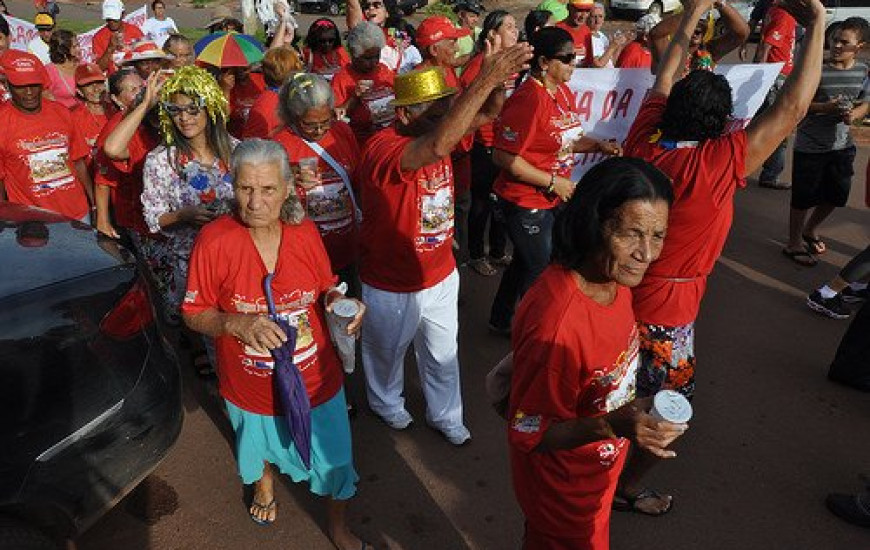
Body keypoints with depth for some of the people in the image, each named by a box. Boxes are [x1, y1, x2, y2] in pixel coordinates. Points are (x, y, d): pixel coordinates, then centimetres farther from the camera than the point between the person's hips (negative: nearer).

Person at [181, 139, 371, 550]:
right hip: (249, 389, 0)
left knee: (334, 460, 15)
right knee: (260, 446, 31)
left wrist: (338, 300, -19)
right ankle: (264, 480, 68)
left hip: (316, 381, 1)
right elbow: (194, 314, -11)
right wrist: (236, 323, -30)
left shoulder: (305, 231, -13)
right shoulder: (213, 241, -20)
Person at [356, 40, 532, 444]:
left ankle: (445, 415, 48)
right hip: (392, 286, -6)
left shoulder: (434, 129, -8)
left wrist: (498, 79, -33)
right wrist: (486, 78, -50)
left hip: (440, 275, 6)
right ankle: (386, 403, 54)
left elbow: (487, 112, -10)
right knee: (387, 352, 24)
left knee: (443, 353, 24)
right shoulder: (382, 149, -31)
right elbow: (437, 147, -50)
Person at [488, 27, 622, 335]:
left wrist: (598, 146, -2)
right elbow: (503, 157, -25)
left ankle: (501, 320, 43)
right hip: (526, 203, -9)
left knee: (525, 263, 23)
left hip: (550, 200, 9)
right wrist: (552, 181, -21)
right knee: (541, 270, 9)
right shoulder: (528, 99, -24)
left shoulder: (564, 92, 4)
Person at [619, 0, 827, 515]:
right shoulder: (719, 163, -25)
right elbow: (792, 108, -18)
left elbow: (664, 81, 4)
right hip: (664, 312, -6)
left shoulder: (644, 141, -11)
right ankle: (628, 489, 34)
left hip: (620, 292, 6)